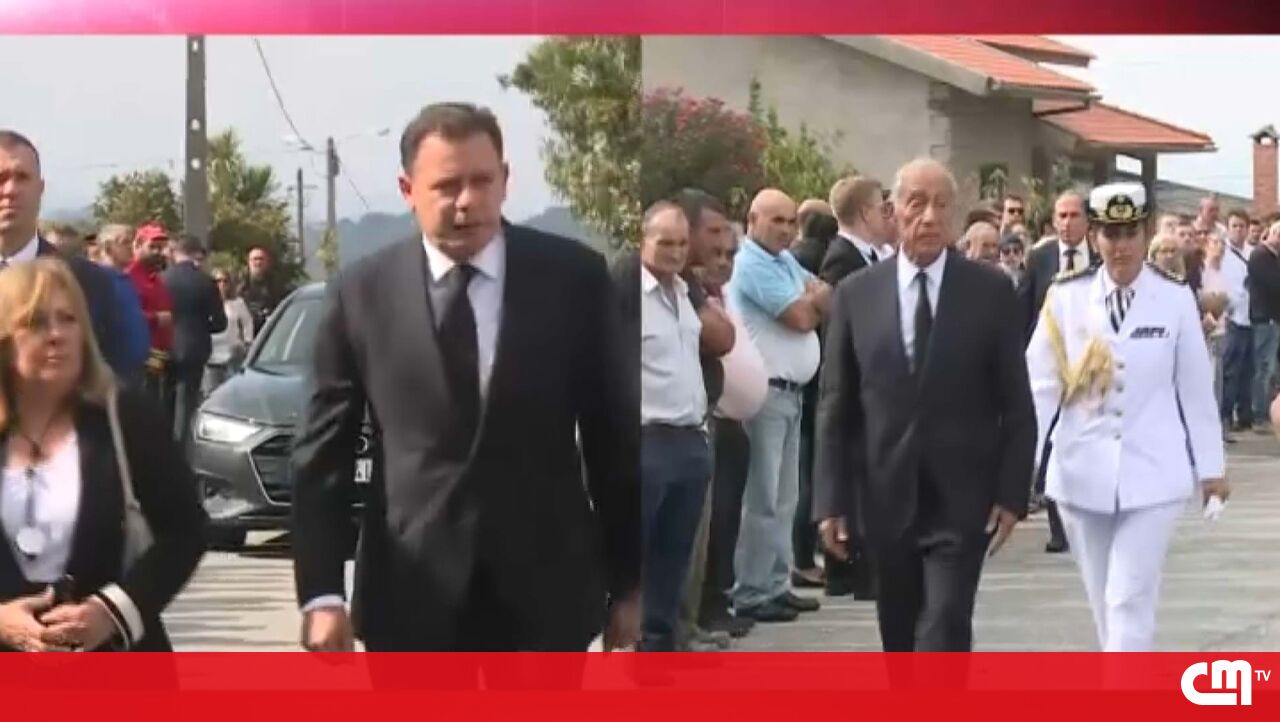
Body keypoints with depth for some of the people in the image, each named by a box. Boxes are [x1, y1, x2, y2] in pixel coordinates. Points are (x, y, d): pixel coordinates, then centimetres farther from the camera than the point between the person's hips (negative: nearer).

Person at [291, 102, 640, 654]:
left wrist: (628, 579, 4)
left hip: (546, 590, 0)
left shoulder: (574, 278, 0)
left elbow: (616, 436, 4)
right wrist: (321, 591, -7)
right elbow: (323, 453, 1)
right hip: (413, 597, 0)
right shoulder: (361, 294, -1)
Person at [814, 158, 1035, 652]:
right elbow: (836, 407, 3)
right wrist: (831, 500, -2)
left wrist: (1012, 493, -6)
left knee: (944, 633, -10)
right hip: (886, 498, 2)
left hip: (961, 499, -2)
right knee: (900, 639, 13)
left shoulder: (991, 291, -1)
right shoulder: (856, 294, 2)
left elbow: (1017, 403, 0)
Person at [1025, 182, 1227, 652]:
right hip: (1082, 474, 2)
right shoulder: (1066, 297, -3)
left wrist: (1210, 466, 6)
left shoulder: (1176, 298, -4)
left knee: (1130, 600, -7)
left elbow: (1196, 388, 2)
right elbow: (1040, 383, -6)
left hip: (1152, 476, -2)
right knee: (1102, 599, 13)